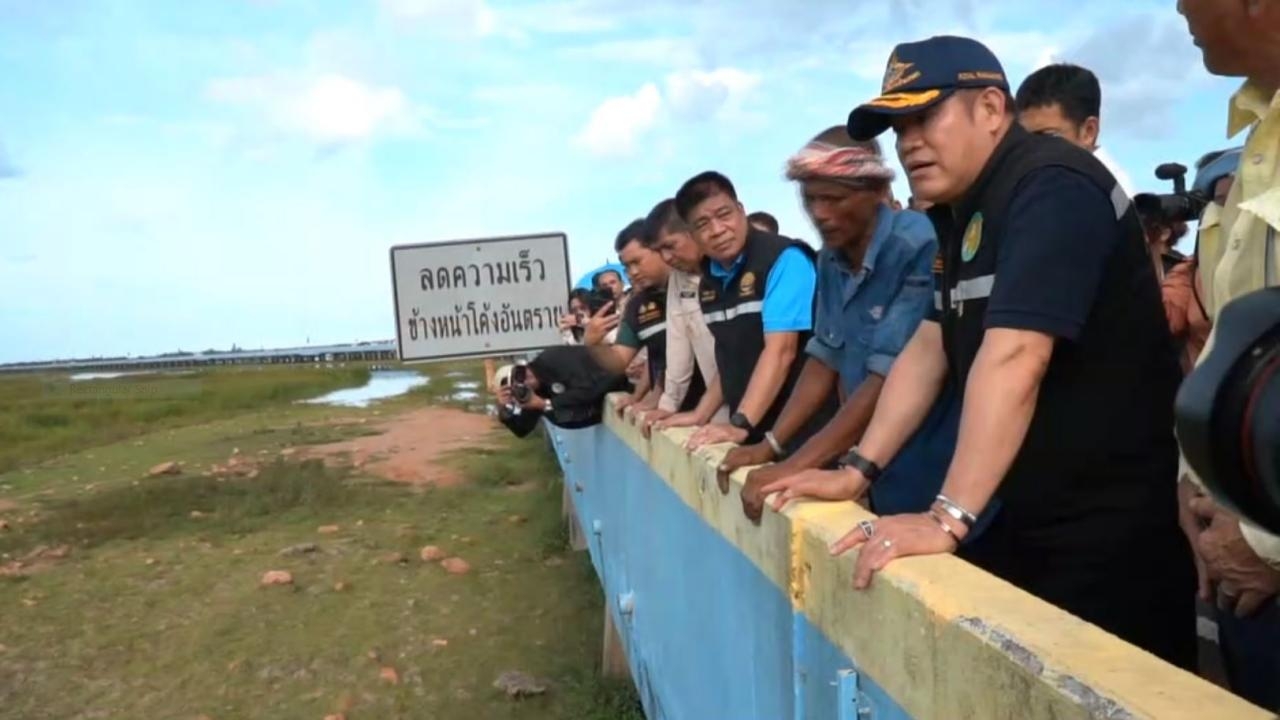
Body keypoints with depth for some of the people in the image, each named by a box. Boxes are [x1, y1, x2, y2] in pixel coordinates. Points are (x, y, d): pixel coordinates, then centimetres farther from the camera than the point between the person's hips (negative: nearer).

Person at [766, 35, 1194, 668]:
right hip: (1031, 516, 9)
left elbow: (1013, 357, -29)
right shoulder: (964, 213, 12)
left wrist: (948, 518, -32)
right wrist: (858, 469, 4)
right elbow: (928, 349, 11)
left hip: (1113, 523, -9)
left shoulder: (1050, 188, -18)